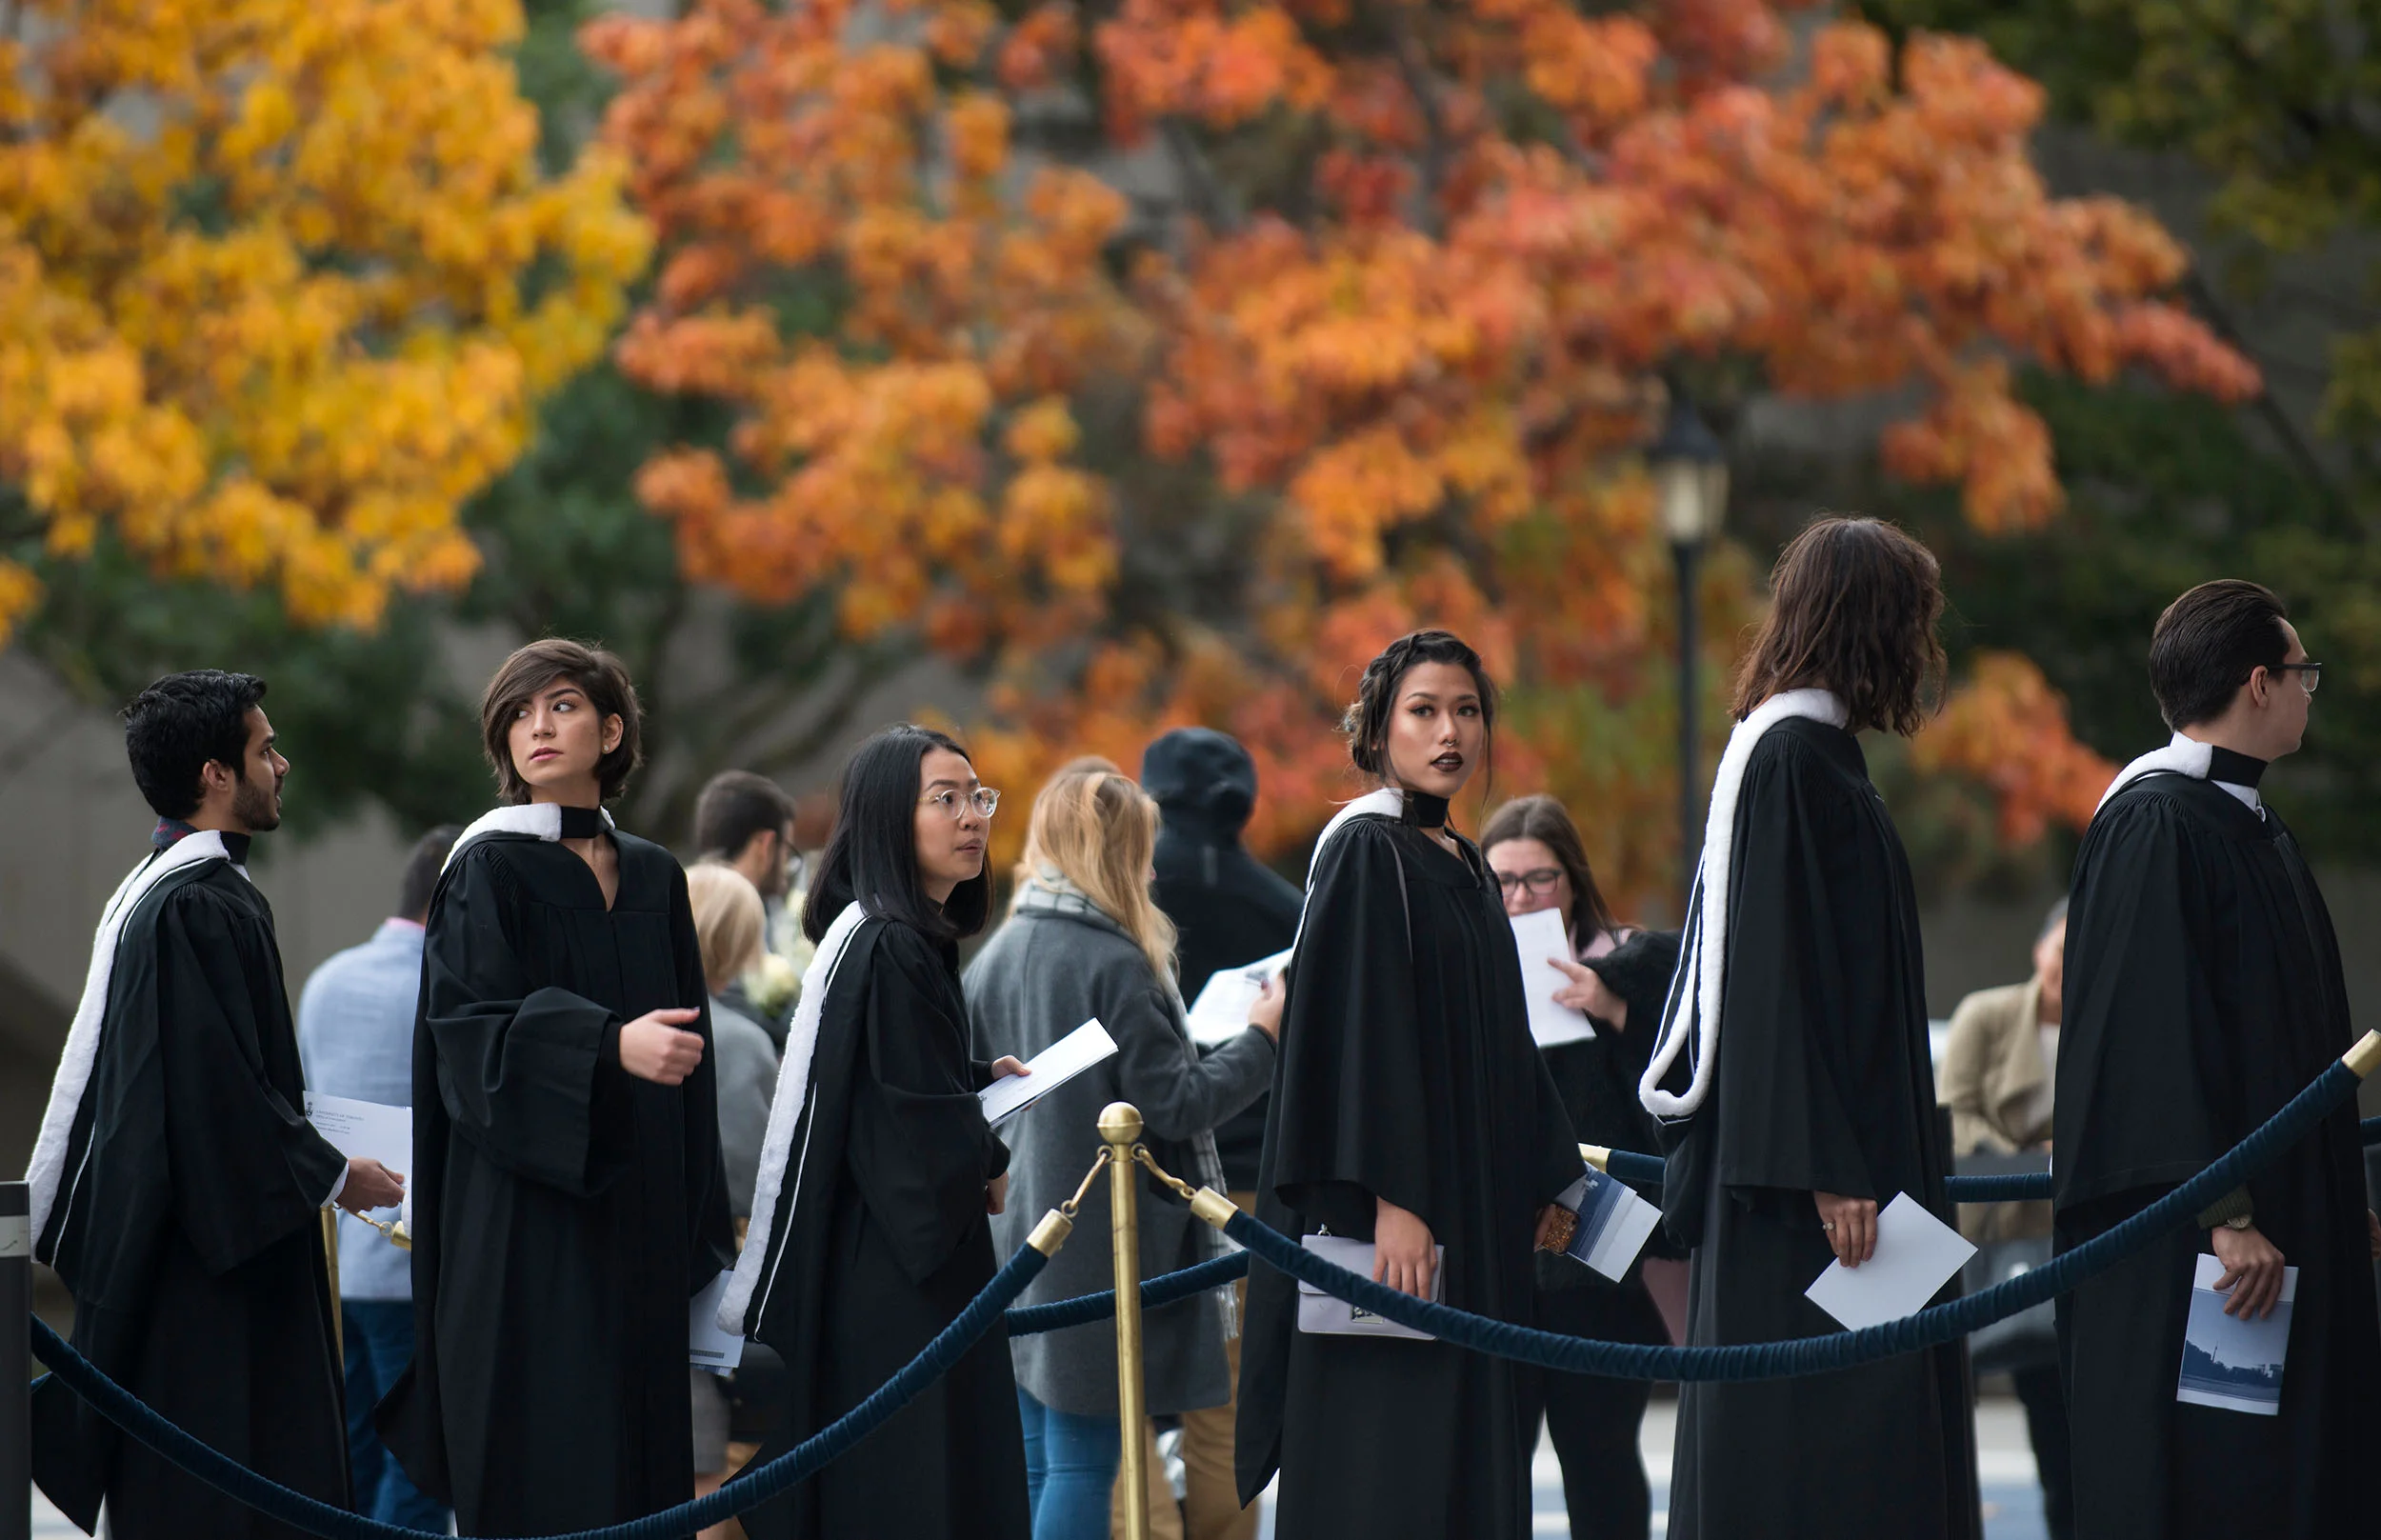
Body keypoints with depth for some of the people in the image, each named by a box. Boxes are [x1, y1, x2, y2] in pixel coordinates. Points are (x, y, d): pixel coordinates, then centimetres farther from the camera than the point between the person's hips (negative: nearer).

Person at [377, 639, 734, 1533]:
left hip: (637, 1220, 5)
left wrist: (696, 1225, 12)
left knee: (640, 1462, 2)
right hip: (527, 1223, -5)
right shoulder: (488, 869, -3)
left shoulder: (653, 878, 13)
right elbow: (472, 1023, -16)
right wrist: (610, 1044, -32)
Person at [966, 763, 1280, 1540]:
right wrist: (1259, 1039, -2)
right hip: (1098, 1246, -7)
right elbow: (1172, 1104, -13)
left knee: (1034, 1466, 10)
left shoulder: (997, 956, 6)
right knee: (1083, 1461, -5)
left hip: (1016, 1241, 7)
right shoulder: (1113, 964, -15)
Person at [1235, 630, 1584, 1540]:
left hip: (1479, 1222, 9)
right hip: (1396, 1223, -9)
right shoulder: (1364, 850, -8)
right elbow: (1357, 1029, -16)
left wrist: (1540, 1181, 17)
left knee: (1464, 1461, 6)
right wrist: (1390, 1198, -23)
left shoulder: (1467, 870, 17)